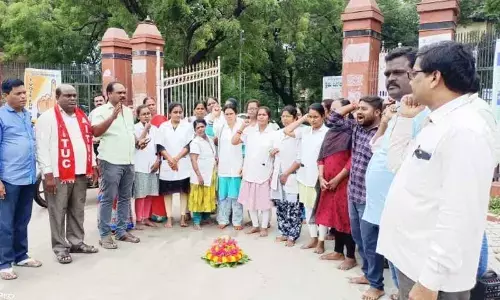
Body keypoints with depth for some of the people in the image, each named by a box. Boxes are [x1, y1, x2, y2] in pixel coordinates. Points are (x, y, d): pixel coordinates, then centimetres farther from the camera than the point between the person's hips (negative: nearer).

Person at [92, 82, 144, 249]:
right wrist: (113, 116, -25)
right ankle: (105, 235, 7)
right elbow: (96, 132, -19)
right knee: (108, 199, -2)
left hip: (128, 162, 7)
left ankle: (122, 231, 21)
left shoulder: (128, 111, 16)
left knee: (125, 198, 11)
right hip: (111, 162, -7)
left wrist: (138, 142, 7)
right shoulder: (101, 111, -5)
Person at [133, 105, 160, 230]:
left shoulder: (155, 129, 13)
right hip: (140, 165, -5)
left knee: (150, 194, 8)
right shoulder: (135, 128, -1)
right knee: (140, 194, -4)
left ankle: (146, 218, 17)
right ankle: (139, 220, 3)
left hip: (153, 165, 5)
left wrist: (157, 161, 2)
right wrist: (146, 129, -13)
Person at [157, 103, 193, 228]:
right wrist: (170, 159, -12)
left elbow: (189, 146, -3)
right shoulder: (163, 127, 6)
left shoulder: (188, 126, 4)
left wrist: (176, 159, -11)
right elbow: (160, 146, 1)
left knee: (184, 190, 2)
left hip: (183, 164, -1)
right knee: (167, 191, 2)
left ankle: (183, 217, 8)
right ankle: (169, 218, 8)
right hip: (167, 164, 1)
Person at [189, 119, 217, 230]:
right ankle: (196, 222, 7)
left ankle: (206, 218, 27)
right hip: (200, 176, -7)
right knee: (198, 199, -1)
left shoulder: (210, 140, 10)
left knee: (209, 199, 14)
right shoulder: (195, 142, -12)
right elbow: (193, 160, -17)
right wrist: (199, 175, -22)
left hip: (211, 175, 7)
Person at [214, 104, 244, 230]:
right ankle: (223, 220, 17)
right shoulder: (220, 127, 5)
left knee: (236, 195, 1)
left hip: (237, 166, -3)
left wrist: (244, 165, -7)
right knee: (223, 194, 8)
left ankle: (237, 221, 10)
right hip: (223, 167, 3)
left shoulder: (241, 127, -5)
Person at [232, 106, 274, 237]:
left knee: (265, 200, 5)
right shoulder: (249, 130, 1)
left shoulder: (273, 133, -2)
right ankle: (255, 225, 27)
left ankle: (264, 227, 19)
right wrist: (242, 127, -9)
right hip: (250, 171, 3)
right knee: (251, 200, 12)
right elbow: (234, 142, 0)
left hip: (265, 172, -2)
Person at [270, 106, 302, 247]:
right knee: (280, 205, 10)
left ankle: (292, 236, 7)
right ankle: (283, 233, 22)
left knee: (293, 207, -4)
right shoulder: (277, 134, 12)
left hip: (292, 176, -6)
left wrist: (287, 173, -10)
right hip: (277, 175, 6)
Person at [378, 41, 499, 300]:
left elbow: (458, 217, -25)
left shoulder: (466, 129, -21)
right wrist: (404, 119, 9)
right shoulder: (435, 123, 8)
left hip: (431, 271, -9)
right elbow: (397, 165, 17)